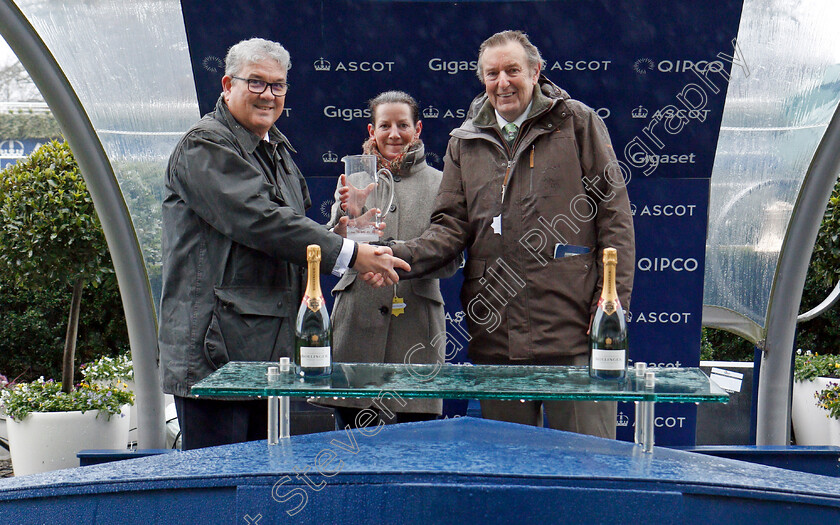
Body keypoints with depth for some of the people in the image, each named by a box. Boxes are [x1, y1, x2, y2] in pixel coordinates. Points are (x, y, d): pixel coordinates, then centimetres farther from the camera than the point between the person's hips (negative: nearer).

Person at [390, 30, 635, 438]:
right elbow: (452, 226, 10)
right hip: (495, 340, 4)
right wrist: (399, 256, -9)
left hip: (573, 329, -3)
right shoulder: (465, 141, 14)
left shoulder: (577, 122, 5)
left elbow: (614, 216, 3)